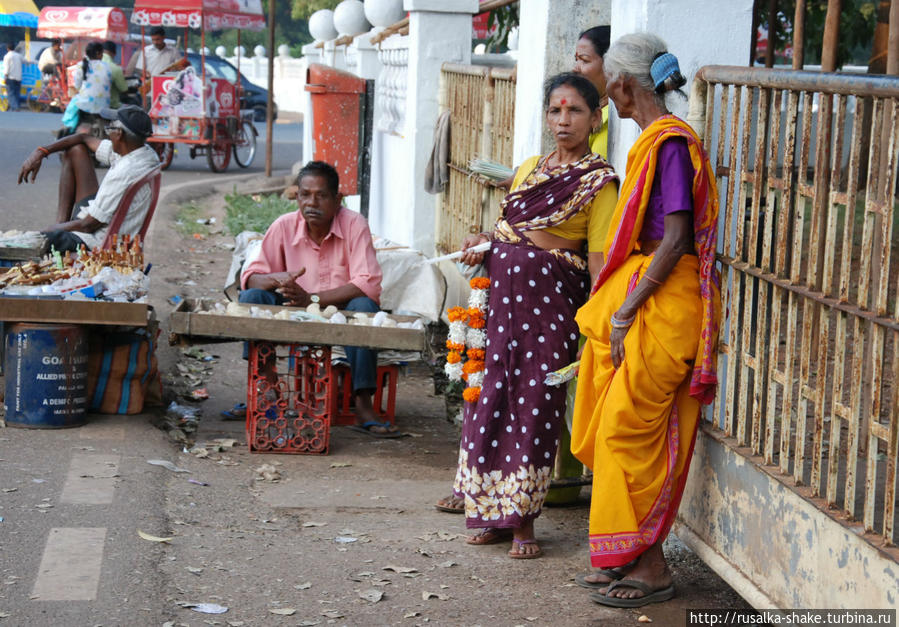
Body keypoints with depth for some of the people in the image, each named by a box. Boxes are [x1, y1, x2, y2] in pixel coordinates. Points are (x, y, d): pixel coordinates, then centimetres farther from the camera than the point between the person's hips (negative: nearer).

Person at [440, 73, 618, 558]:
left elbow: (598, 257, -8)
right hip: (502, 290, 6)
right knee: (493, 397, 6)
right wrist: (481, 243, 5)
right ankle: (493, 513, 17)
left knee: (535, 402, -4)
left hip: (550, 298, -6)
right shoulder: (530, 168, 16)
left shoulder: (598, 181, -3)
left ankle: (524, 521, 6)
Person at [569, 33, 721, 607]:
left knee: (631, 431, -5)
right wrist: (612, 305, 15)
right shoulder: (653, 141, 14)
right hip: (635, 300, 9)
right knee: (617, 428, 12)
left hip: (662, 303, -9)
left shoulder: (670, 142, -15)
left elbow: (678, 238, -20)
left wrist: (626, 309, -18)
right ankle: (628, 557, 20)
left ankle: (651, 569, 3)